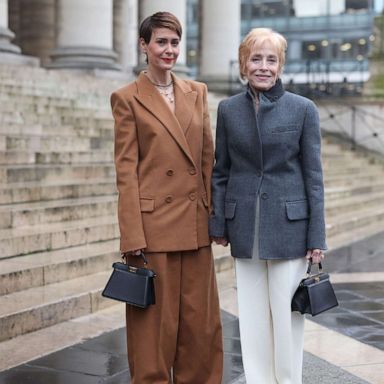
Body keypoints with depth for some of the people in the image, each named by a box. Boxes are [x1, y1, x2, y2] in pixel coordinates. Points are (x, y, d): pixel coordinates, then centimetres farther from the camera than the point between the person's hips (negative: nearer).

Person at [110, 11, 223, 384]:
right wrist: (132, 237, -12)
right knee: (156, 321, 4)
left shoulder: (197, 92, 11)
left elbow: (208, 159, 12)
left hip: (195, 224, 5)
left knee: (201, 319, 11)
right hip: (154, 224, -5)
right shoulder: (127, 98, -2)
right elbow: (125, 171, -7)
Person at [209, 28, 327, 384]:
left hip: (289, 225, -2)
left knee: (287, 312, 3)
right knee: (252, 315, 9)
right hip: (245, 227, 3)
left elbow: (313, 175, -2)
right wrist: (217, 224, 4)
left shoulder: (303, 109, -3)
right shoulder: (228, 109, 5)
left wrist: (317, 236, -5)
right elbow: (221, 171, 9)